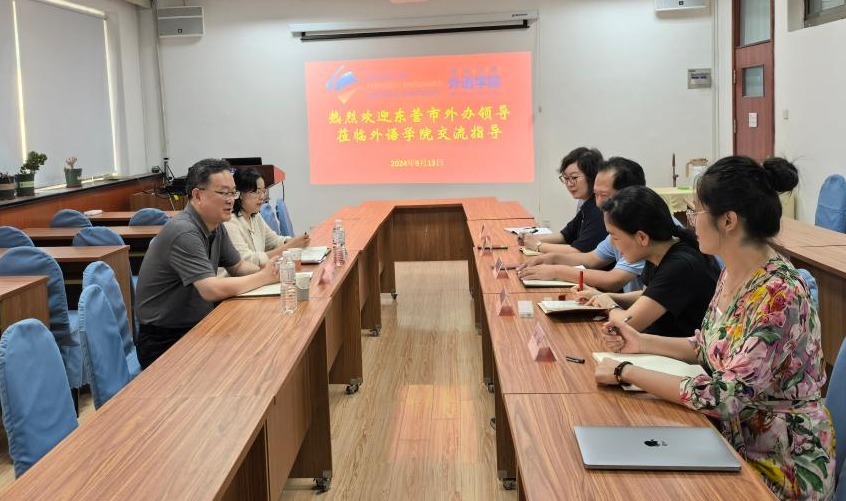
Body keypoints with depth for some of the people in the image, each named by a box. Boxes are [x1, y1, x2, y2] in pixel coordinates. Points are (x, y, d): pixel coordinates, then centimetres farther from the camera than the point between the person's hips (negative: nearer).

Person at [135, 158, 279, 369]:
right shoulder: (183, 232, -23)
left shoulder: (216, 227, 5)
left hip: (196, 327, 8)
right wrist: (263, 278, -19)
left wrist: (262, 269, -5)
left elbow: (237, 266, 17)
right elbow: (212, 289, -30)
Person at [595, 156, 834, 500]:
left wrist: (626, 372, -23)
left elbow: (725, 396, -29)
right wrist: (642, 343, 4)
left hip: (783, 464, -7)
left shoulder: (780, 296, -27)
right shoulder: (732, 274, -1)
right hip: (735, 439, 7)